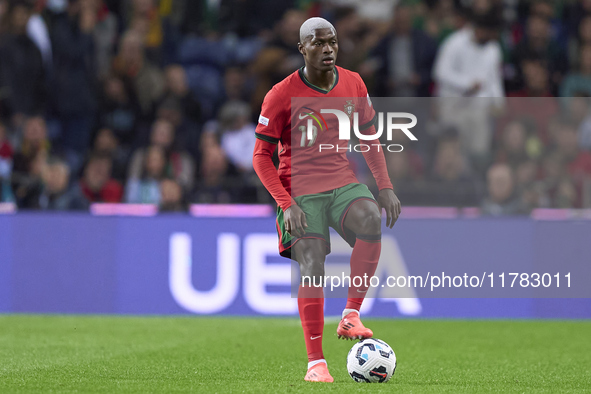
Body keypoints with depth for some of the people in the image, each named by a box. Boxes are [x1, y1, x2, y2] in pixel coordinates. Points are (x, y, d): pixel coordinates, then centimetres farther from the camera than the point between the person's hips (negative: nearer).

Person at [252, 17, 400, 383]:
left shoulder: (353, 84, 5)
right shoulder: (282, 95, -8)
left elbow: (369, 138, 17)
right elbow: (262, 156, -4)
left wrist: (385, 186, 5)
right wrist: (287, 205, -15)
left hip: (344, 183, 3)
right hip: (301, 192, -3)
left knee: (372, 220, -29)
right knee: (312, 264, -16)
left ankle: (351, 316, -20)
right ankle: (315, 362, -9)